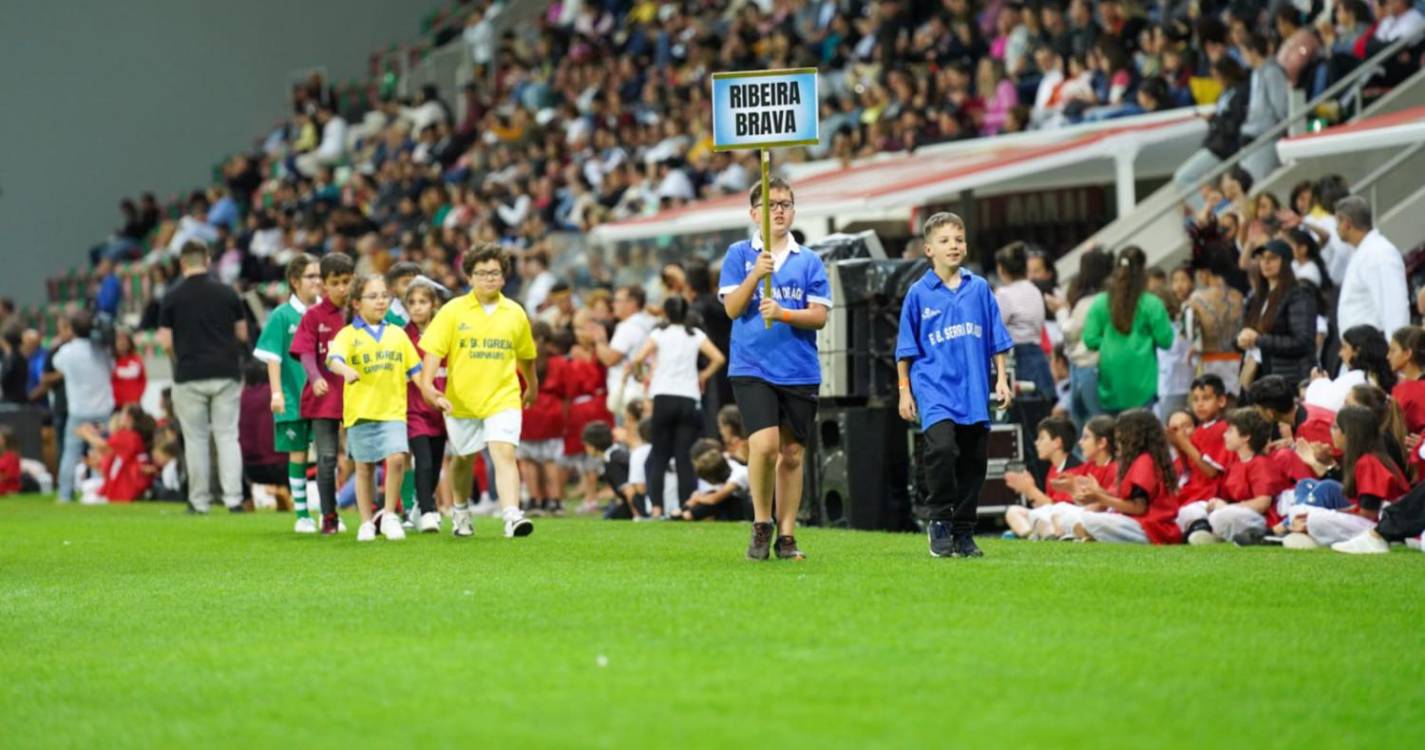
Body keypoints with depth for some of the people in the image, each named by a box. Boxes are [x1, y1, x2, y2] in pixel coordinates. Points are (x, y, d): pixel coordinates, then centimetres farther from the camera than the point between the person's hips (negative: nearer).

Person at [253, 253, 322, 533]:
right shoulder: (282, 316, -3)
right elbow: (273, 357, -6)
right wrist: (276, 393, -14)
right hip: (294, 398, -2)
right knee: (298, 455, 3)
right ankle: (302, 517, 10)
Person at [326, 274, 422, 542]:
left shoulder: (397, 334, 12)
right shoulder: (348, 334, 1)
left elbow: (414, 369, 15)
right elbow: (333, 358, -17)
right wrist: (346, 370, -38)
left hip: (393, 409, 1)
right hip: (360, 410, -1)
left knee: (396, 458, -17)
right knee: (364, 468, 6)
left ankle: (390, 515, -1)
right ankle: (367, 522, 19)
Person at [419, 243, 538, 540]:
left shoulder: (515, 313, 3)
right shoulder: (453, 311, -4)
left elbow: (525, 356, 18)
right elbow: (433, 350, -10)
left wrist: (532, 387, 30)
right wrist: (427, 384, -25)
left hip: (502, 398, 0)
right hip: (461, 401, 0)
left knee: (505, 454, -19)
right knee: (463, 458, 16)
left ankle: (512, 516, -29)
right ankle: (461, 511, 41)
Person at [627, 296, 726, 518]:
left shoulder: (659, 334, 5)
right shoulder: (696, 335, 7)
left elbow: (638, 359, -7)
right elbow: (718, 358, -3)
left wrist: (637, 367, 14)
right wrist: (704, 376, 11)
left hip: (663, 398, -1)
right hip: (689, 398, 1)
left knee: (659, 455, 4)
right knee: (685, 456, 0)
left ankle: (656, 506, -7)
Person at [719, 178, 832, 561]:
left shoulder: (809, 260, 7)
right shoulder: (739, 254, 5)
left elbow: (820, 315, 1)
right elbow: (732, 308, -3)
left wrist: (783, 313, -16)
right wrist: (756, 275, -17)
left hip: (800, 371, 2)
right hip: (752, 368, -2)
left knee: (792, 454, 5)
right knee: (764, 444, -18)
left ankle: (786, 536, 14)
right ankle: (761, 524, 1)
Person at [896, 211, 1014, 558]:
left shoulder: (979, 288, 8)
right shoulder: (919, 294, 1)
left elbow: (997, 340, 13)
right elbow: (906, 349, 5)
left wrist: (1002, 379, 7)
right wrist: (904, 391, 3)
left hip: (974, 391, 3)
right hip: (934, 387, -3)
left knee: (973, 461, 5)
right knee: (941, 447, -23)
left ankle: (964, 531, 18)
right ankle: (938, 519, -7)